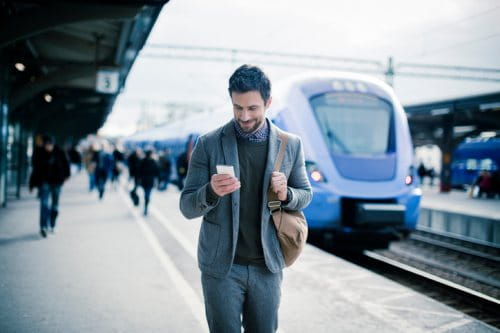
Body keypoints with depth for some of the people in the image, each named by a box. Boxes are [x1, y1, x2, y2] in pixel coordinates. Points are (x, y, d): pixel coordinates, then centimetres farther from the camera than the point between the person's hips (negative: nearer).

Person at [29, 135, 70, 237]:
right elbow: (35, 169, 2)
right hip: (44, 182, -1)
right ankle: (43, 227, -22)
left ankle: (52, 225, 25)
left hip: (56, 182, 2)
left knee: (55, 205, 10)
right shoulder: (39, 154, -3)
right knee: (44, 203, -15)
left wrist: (66, 175, -1)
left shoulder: (59, 153, -4)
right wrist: (32, 184, 3)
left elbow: (66, 164, 9)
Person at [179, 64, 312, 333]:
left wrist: (285, 195, -13)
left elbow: (305, 194, 11)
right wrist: (212, 192, -26)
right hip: (222, 266, -2)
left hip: (267, 266, 2)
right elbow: (187, 207, -4)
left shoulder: (290, 145, 0)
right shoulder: (208, 144, -5)